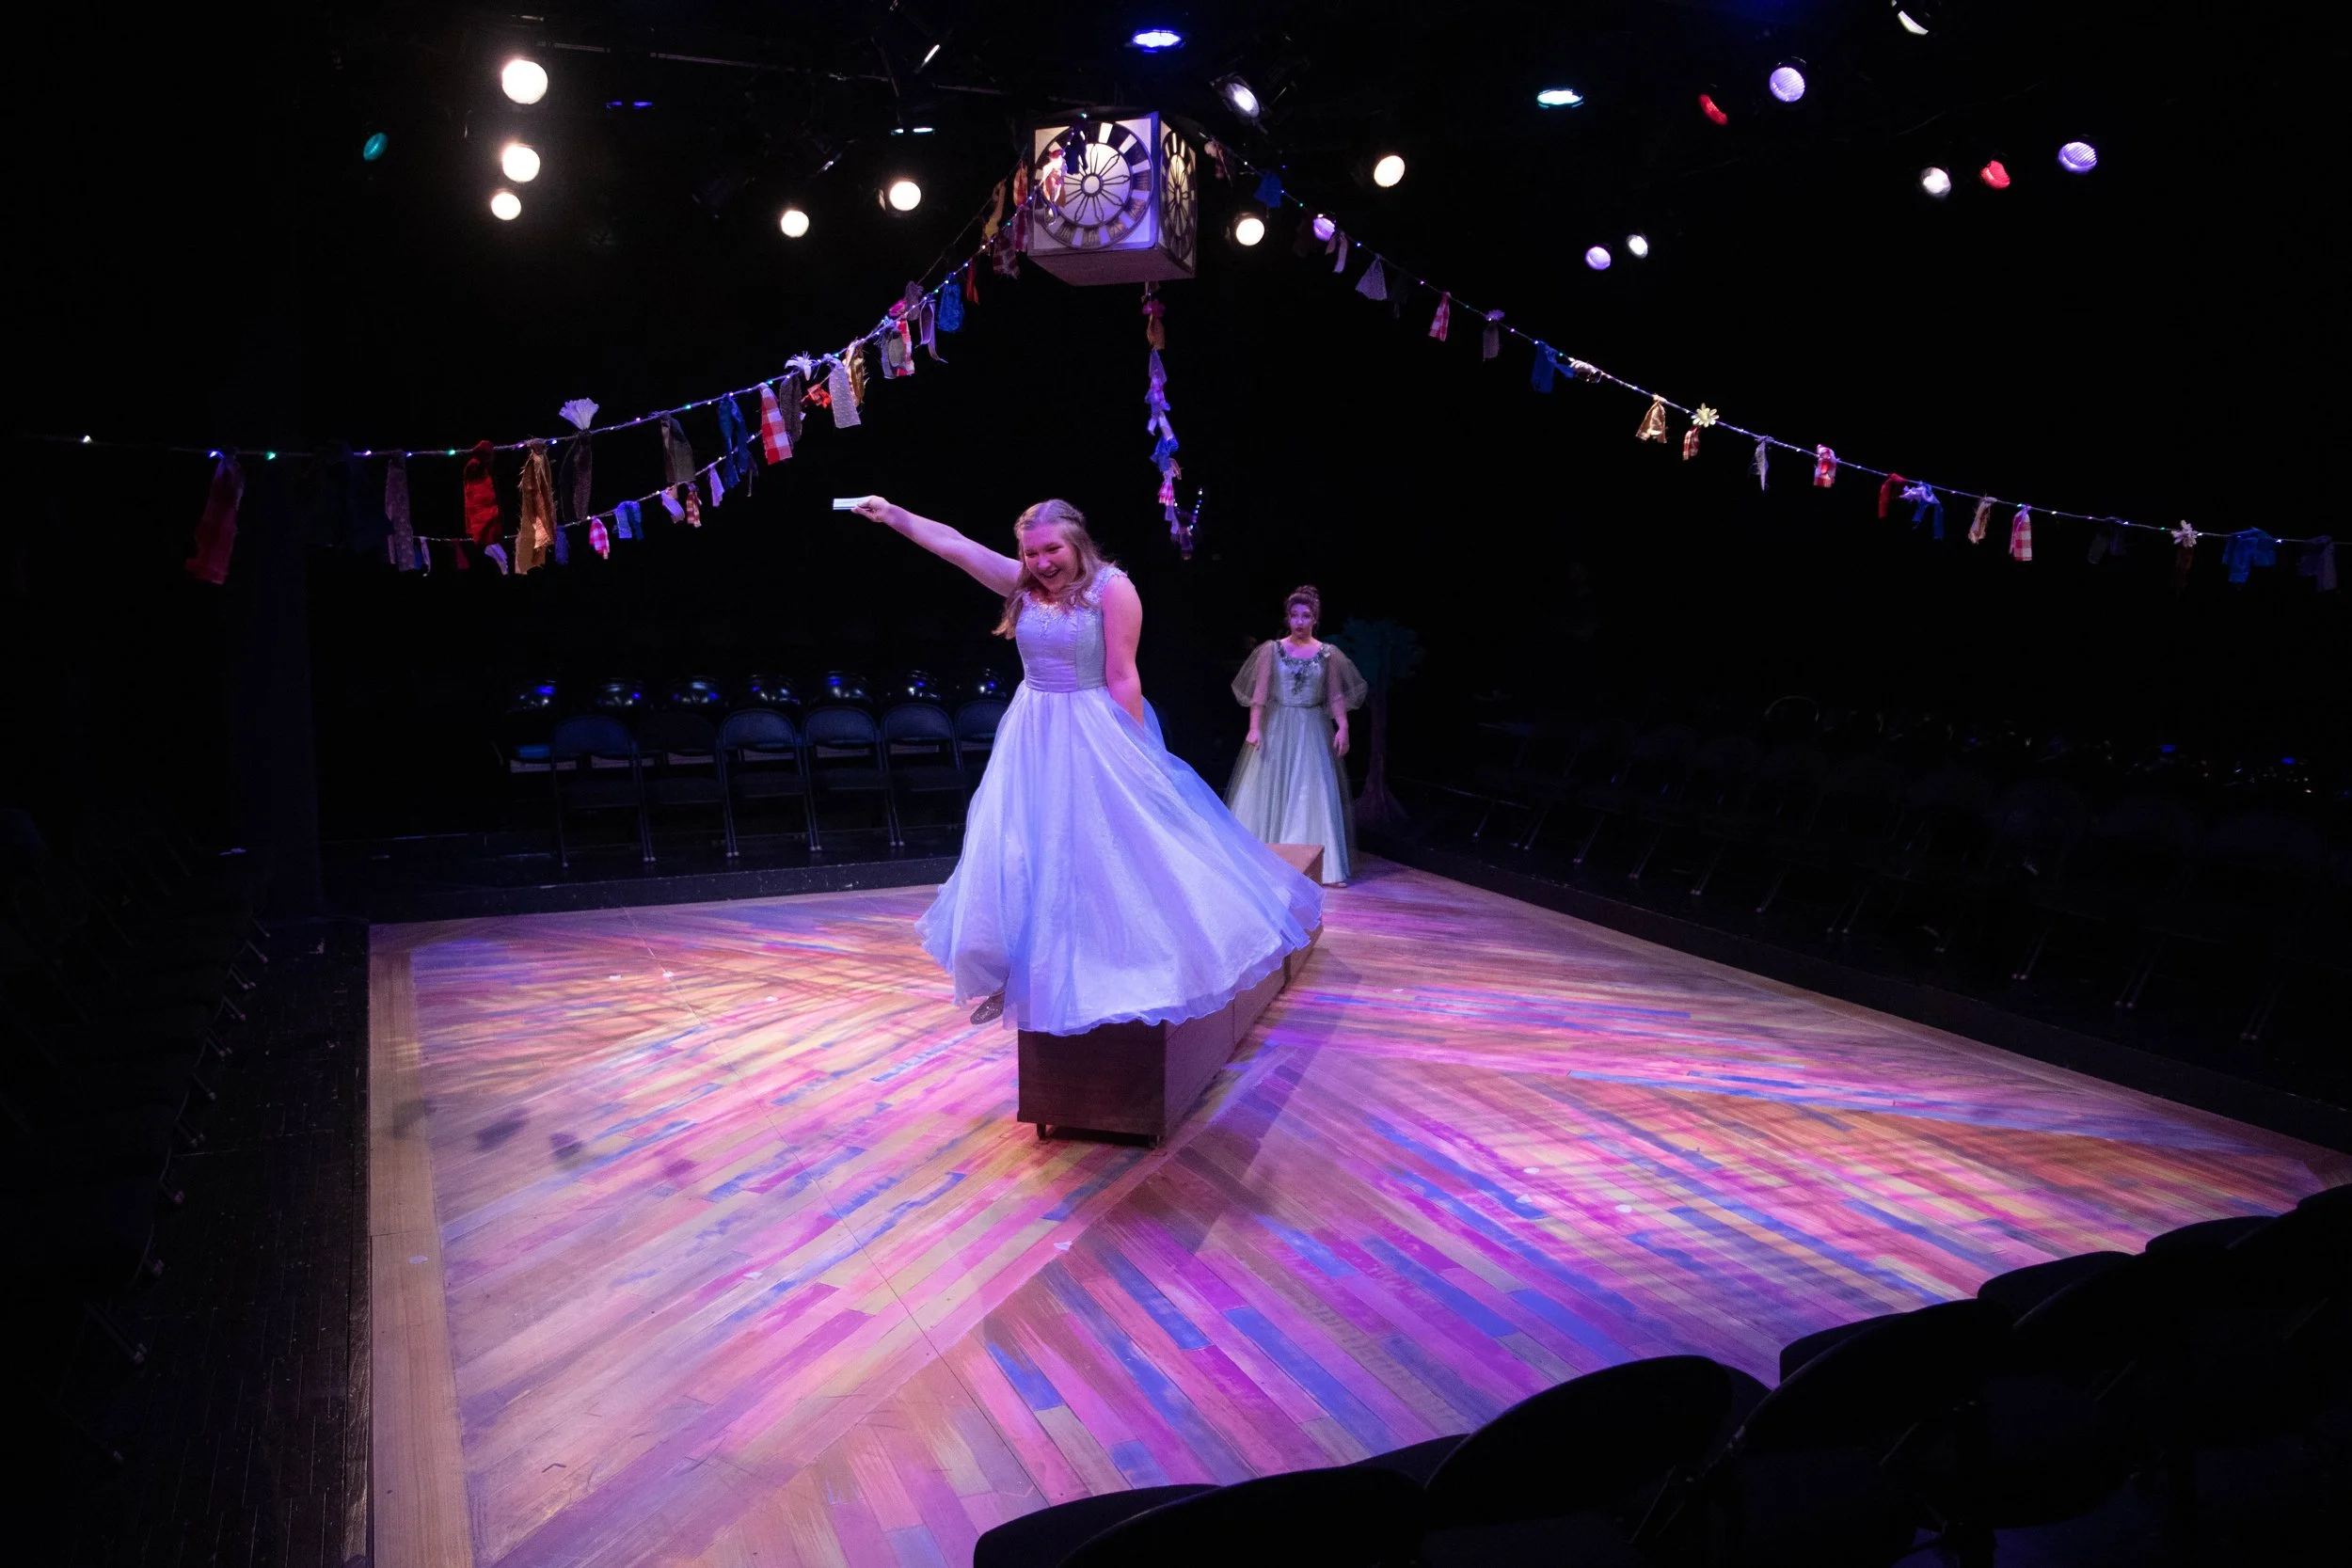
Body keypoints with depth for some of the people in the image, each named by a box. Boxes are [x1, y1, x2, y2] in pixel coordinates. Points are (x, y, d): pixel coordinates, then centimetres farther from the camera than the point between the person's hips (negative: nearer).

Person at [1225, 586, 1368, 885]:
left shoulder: (1328, 654, 3)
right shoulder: (1272, 649, 1)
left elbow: (1336, 697, 3)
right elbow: (1259, 692, -3)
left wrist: (1342, 727, -10)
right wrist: (1255, 727, -11)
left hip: (1312, 732, 0)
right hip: (1276, 728, 0)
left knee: (1315, 795, -1)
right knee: (1270, 792, 2)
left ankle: (1324, 866, 3)